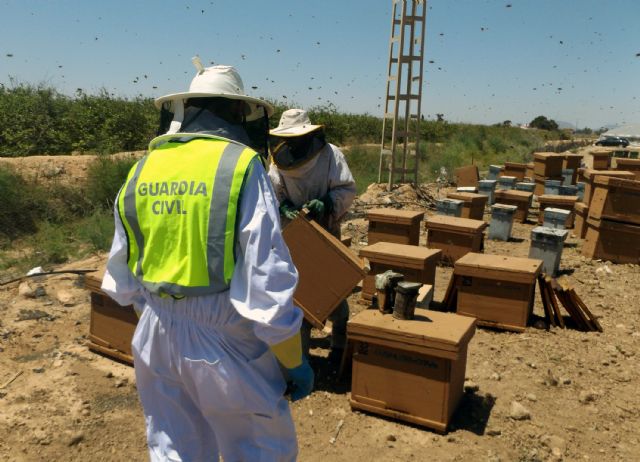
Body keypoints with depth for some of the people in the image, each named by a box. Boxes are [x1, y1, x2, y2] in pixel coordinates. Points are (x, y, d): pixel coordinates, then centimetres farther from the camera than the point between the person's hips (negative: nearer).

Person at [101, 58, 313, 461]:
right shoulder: (241, 165, -15)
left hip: (157, 339, 6)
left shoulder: (141, 170, 3)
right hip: (224, 342, -6)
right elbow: (269, 278, -18)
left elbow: (123, 275, 12)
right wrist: (294, 361, -7)